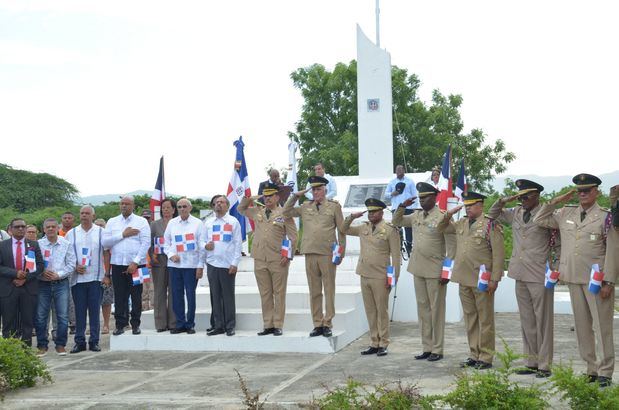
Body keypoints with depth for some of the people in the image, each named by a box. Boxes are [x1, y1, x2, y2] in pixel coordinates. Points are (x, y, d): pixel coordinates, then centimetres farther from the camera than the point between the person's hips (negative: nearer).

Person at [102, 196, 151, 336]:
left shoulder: (142, 222, 3)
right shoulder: (112, 222, 11)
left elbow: (146, 243, -5)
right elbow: (105, 242, 1)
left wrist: (135, 263, -12)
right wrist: (123, 235, -8)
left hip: (136, 264, -2)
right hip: (118, 264, 2)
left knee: (136, 296, 2)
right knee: (119, 296, 3)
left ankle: (135, 324, 10)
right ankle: (120, 324, 9)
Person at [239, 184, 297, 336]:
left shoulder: (284, 214, 0)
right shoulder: (257, 212, 13)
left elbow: (293, 237, -2)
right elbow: (241, 209, 29)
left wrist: (288, 255, -10)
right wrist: (248, 199, 10)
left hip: (278, 260, -4)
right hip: (260, 260, 4)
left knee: (279, 294, 1)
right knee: (265, 294, 7)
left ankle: (278, 326, 5)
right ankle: (267, 325, 12)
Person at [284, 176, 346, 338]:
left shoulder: (334, 206, 5)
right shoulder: (305, 207, 12)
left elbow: (342, 230, 6)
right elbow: (286, 213, 15)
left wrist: (341, 252, 1)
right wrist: (295, 196, 6)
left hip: (328, 254, -3)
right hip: (310, 253, 3)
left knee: (329, 290, 0)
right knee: (314, 291, 6)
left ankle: (327, 324, 4)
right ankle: (317, 324, 12)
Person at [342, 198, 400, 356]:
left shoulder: (390, 230, -5)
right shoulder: (363, 228, 12)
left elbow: (395, 255, -6)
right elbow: (344, 230, 24)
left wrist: (393, 277, -11)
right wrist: (351, 217, 6)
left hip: (380, 278, -5)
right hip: (364, 275, 6)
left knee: (382, 311, 1)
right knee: (370, 311, 9)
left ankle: (383, 344, 8)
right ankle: (374, 344, 16)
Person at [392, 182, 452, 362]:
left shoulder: (442, 217, -10)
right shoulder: (416, 216, 10)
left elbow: (451, 246, -11)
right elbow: (396, 222, 21)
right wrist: (402, 207, 3)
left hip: (435, 272, -6)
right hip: (418, 270, 6)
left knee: (436, 310, 1)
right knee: (423, 309, 11)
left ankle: (437, 349, 8)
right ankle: (427, 347, 19)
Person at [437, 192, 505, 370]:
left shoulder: (490, 225, -7)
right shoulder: (461, 224, 13)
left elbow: (499, 253, -10)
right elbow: (440, 228, 25)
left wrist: (494, 279, -14)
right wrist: (449, 214, 6)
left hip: (482, 281, -7)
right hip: (464, 280, 7)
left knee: (485, 320, 1)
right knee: (470, 319, 12)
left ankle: (486, 358, 8)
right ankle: (474, 355, 20)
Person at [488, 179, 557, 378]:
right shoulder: (515, 213, 11)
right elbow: (493, 214, 23)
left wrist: (554, 267, -8)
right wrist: (503, 201, 5)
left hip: (540, 276, -6)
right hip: (520, 275, 6)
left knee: (542, 322, -2)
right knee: (527, 322, 11)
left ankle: (544, 365, 4)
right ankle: (531, 363, 19)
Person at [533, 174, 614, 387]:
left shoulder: (605, 217, -3)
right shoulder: (565, 213, 10)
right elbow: (539, 220, 16)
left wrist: (608, 282, -11)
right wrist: (556, 201, 5)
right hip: (573, 278, 5)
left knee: (602, 326, -3)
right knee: (582, 326, 9)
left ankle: (605, 373, 3)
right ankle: (591, 370, 18)